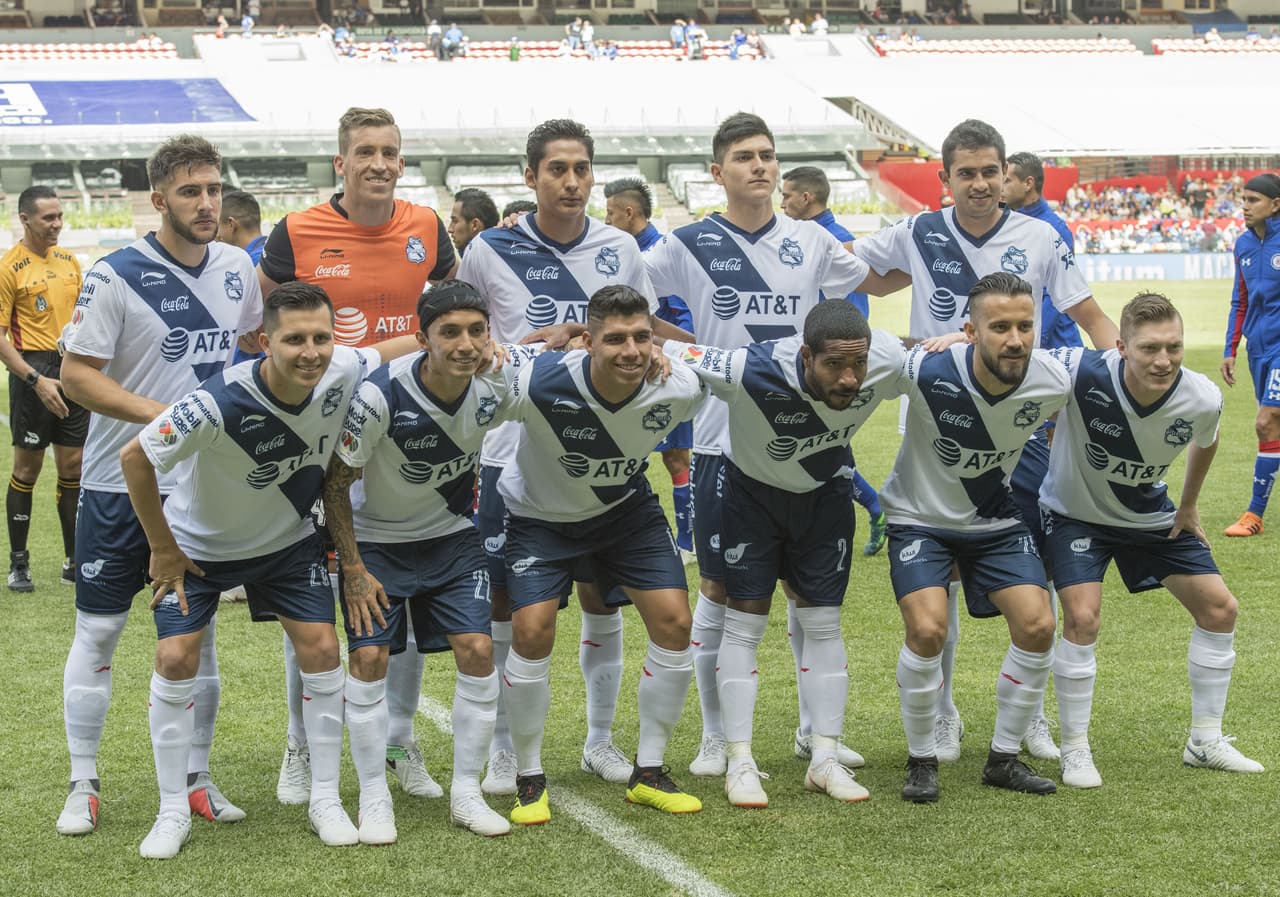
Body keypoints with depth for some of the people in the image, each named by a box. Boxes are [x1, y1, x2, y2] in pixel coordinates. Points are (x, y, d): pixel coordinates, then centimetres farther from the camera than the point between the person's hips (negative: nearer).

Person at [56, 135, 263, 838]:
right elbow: (76, 374, -15)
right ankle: (83, 785, 14)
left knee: (197, 633, 9)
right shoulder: (116, 277, -13)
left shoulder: (236, 267, 4)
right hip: (120, 484, -4)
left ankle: (196, 778, 20)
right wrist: (167, 416, -22)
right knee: (97, 630, 3)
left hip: (206, 484, 4)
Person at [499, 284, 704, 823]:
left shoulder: (677, 388, -25)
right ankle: (529, 780, 5)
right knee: (532, 631, -17)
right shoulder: (538, 385, -36)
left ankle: (648, 774, 10)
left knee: (674, 621, -7)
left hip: (626, 506, 3)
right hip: (541, 513, -3)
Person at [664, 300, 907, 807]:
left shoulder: (885, 362, -31)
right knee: (744, 624, -4)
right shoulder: (751, 371, -41)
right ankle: (740, 764, 3)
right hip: (752, 491, -3)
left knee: (823, 626, 4)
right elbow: (664, 353, -29)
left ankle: (825, 760, 12)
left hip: (825, 493, 3)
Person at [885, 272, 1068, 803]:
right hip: (921, 516, -3)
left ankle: (1004, 759, 10)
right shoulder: (927, 371, -31)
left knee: (1037, 625, -9)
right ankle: (921, 761, 1)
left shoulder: (1053, 382, -18)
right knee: (928, 629, -21)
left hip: (996, 517, 3)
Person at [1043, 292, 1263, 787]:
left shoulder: (1202, 398, -24)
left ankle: (1206, 741, 21)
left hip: (1150, 515, 4)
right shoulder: (1082, 373, -36)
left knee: (1219, 608, 3)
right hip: (1076, 511, -4)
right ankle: (1074, 750, -1)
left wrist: (1189, 505, 11)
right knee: (1082, 617, -21)